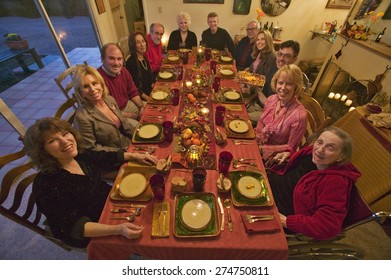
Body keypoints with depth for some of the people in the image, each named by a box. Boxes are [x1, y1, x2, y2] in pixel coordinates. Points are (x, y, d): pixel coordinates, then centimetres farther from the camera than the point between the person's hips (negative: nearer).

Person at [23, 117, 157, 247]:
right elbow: (73, 226, -29)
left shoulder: (81, 154, -12)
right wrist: (118, 229, -41)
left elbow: (105, 158, 8)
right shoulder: (46, 184, -30)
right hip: (91, 232, -6)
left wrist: (134, 155, 0)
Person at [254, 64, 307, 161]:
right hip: (257, 143, 6)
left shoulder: (299, 115, -25)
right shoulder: (271, 99, -7)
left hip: (272, 157, -5)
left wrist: (262, 148, -19)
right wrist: (258, 134, -12)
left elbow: (290, 147, -15)